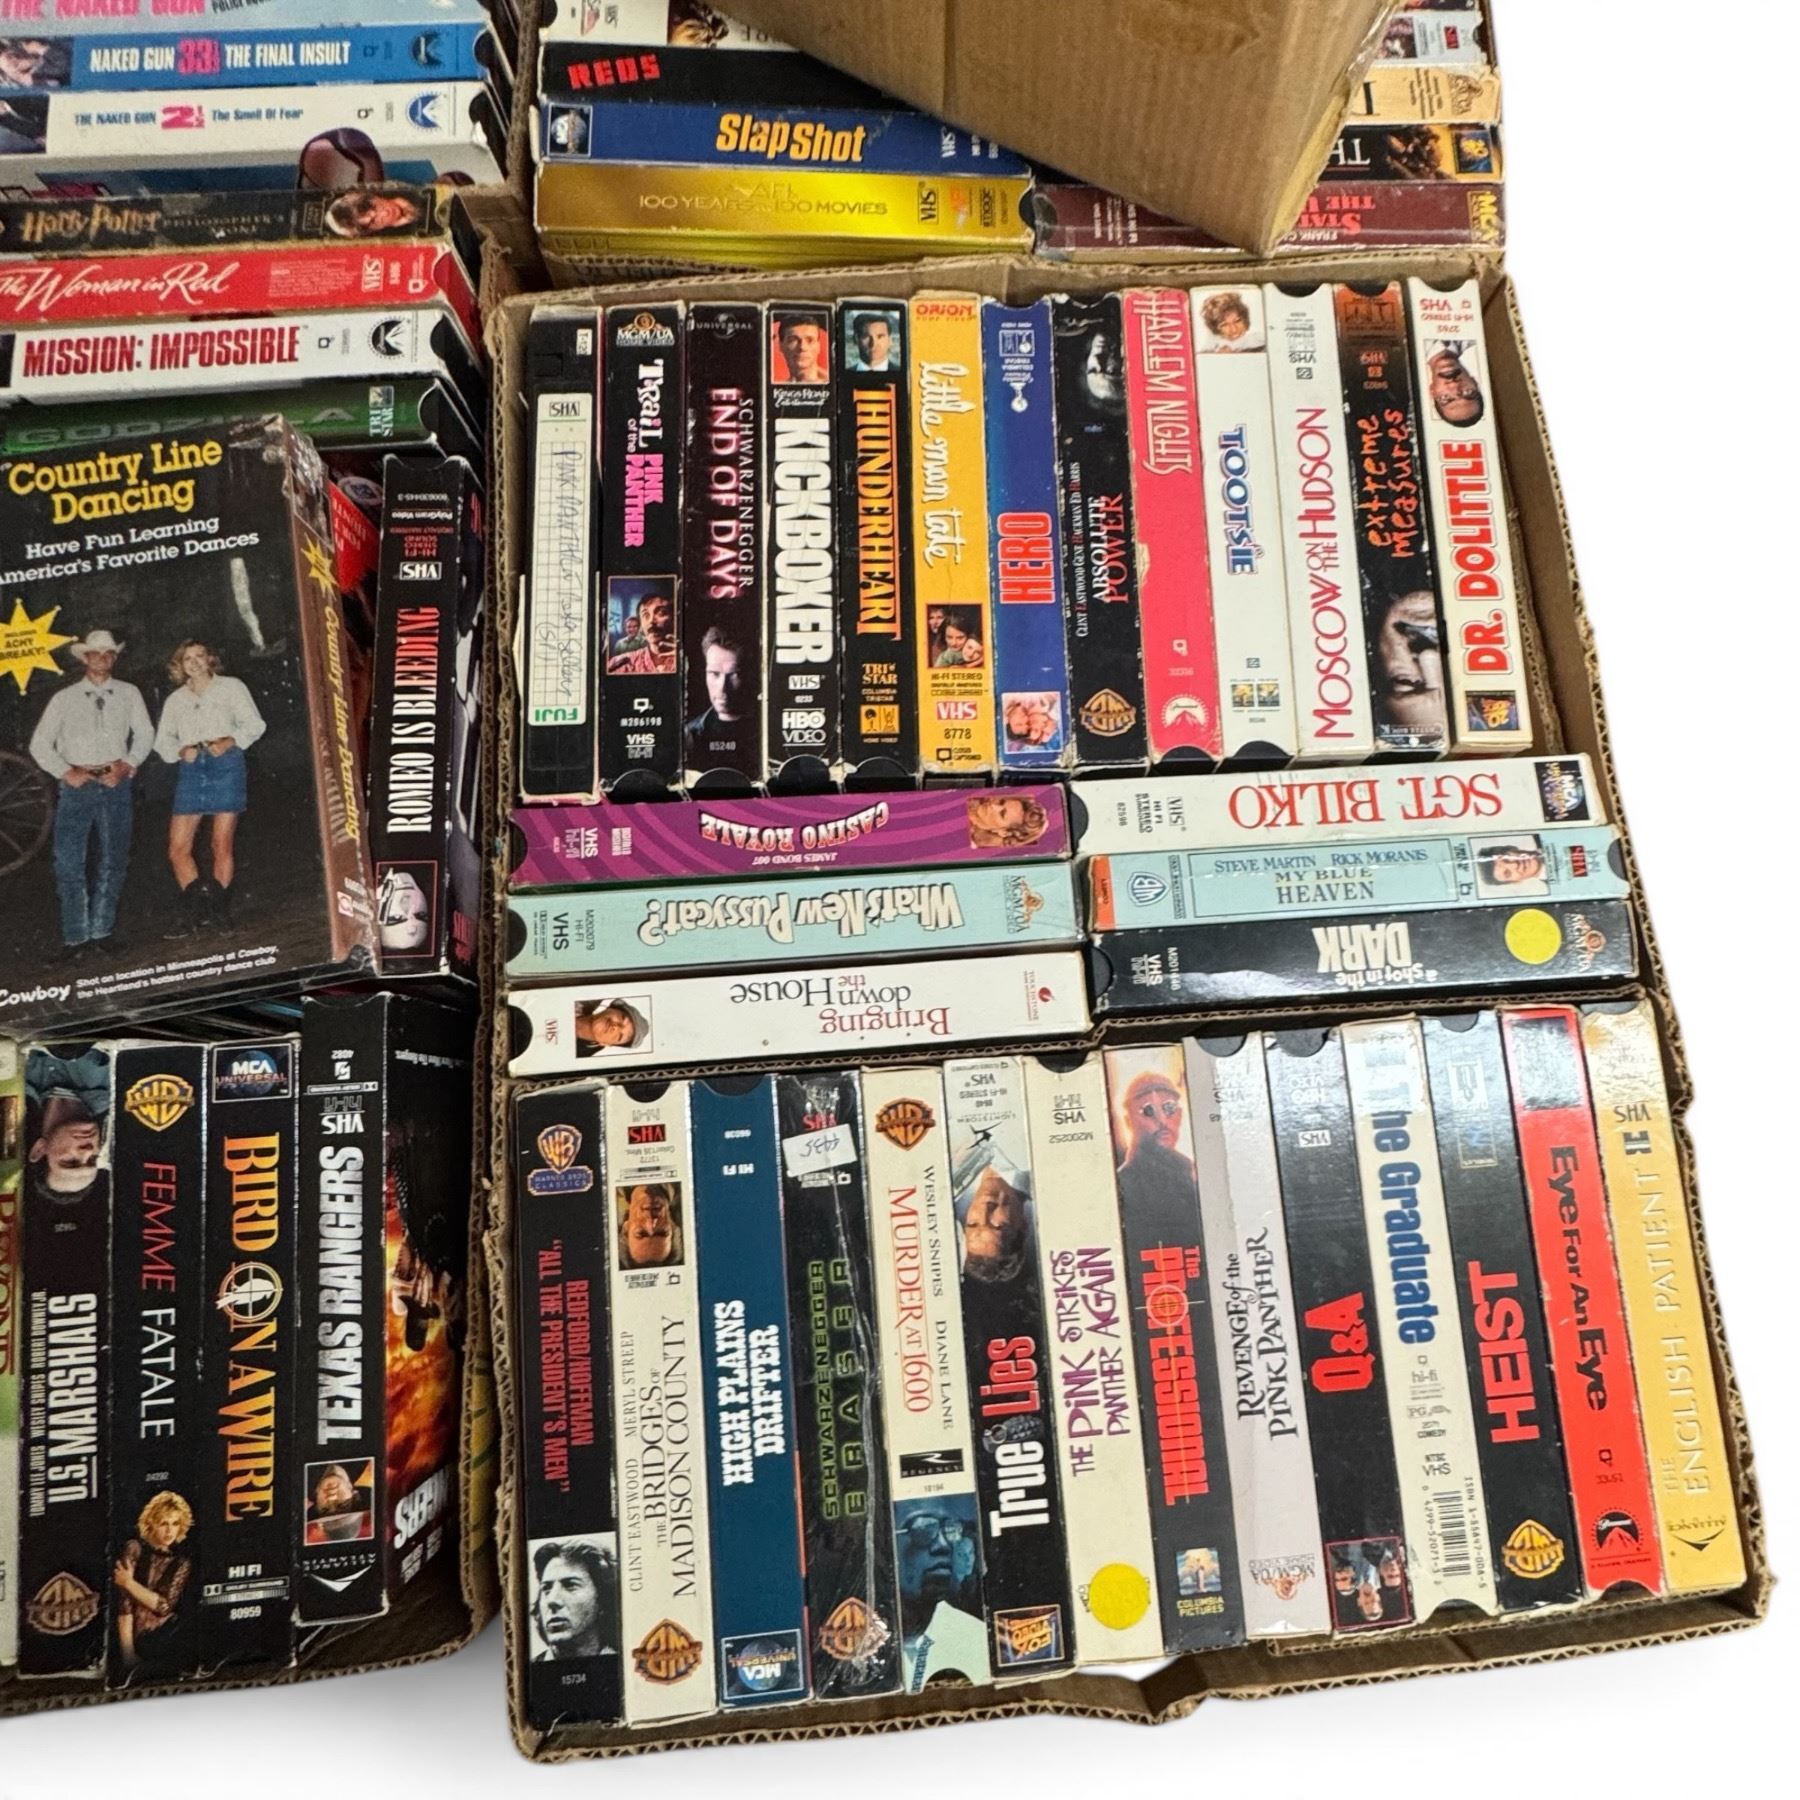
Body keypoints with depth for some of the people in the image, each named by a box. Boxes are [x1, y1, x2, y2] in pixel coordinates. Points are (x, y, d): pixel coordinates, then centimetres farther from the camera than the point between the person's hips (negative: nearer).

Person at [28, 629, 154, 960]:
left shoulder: (128, 694, 10)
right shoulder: (64, 698, 8)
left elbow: (145, 734, 6)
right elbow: (39, 744, 6)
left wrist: (127, 766, -8)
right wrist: (66, 772, -7)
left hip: (115, 784, 1)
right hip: (76, 784, -1)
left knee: (114, 860, 3)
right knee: (68, 861, -7)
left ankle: (101, 931, 13)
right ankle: (76, 936, -2)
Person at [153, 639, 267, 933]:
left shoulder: (231, 687, 12)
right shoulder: (175, 700, 22)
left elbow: (253, 724, 5)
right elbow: (163, 740, 18)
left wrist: (229, 741, -12)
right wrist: (181, 751, -3)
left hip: (225, 765, -4)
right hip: (190, 769, 4)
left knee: (222, 845, -5)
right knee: (178, 848, -5)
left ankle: (219, 911, 3)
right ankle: (195, 913, 1)